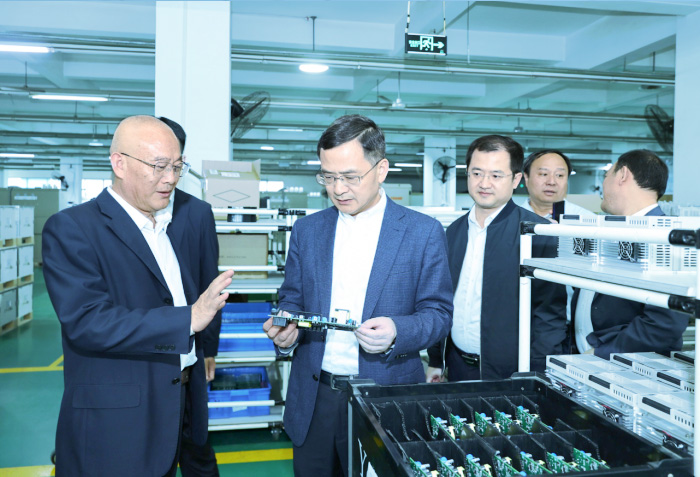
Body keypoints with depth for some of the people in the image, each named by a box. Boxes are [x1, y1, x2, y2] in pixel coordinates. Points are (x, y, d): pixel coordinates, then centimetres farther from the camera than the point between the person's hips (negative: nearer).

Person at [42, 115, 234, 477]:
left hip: (183, 403, 6)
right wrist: (190, 319, -25)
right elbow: (86, 322, -22)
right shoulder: (70, 229, -12)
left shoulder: (192, 215, 6)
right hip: (115, 419, -5)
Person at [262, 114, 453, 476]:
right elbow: (293, 298, 10)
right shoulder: (306, 230, 4)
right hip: (313, 400, 3)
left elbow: (438, 313, -4)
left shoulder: (424, 233, -5)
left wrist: (397, 332, -24)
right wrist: (286, 330, -12)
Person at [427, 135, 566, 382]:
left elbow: (551, 314, -12)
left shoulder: (540, 233, -11)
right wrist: (435, 360, 11)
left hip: (510, 372, -4)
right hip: (458, 367, 5)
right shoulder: (454, 230, 7)